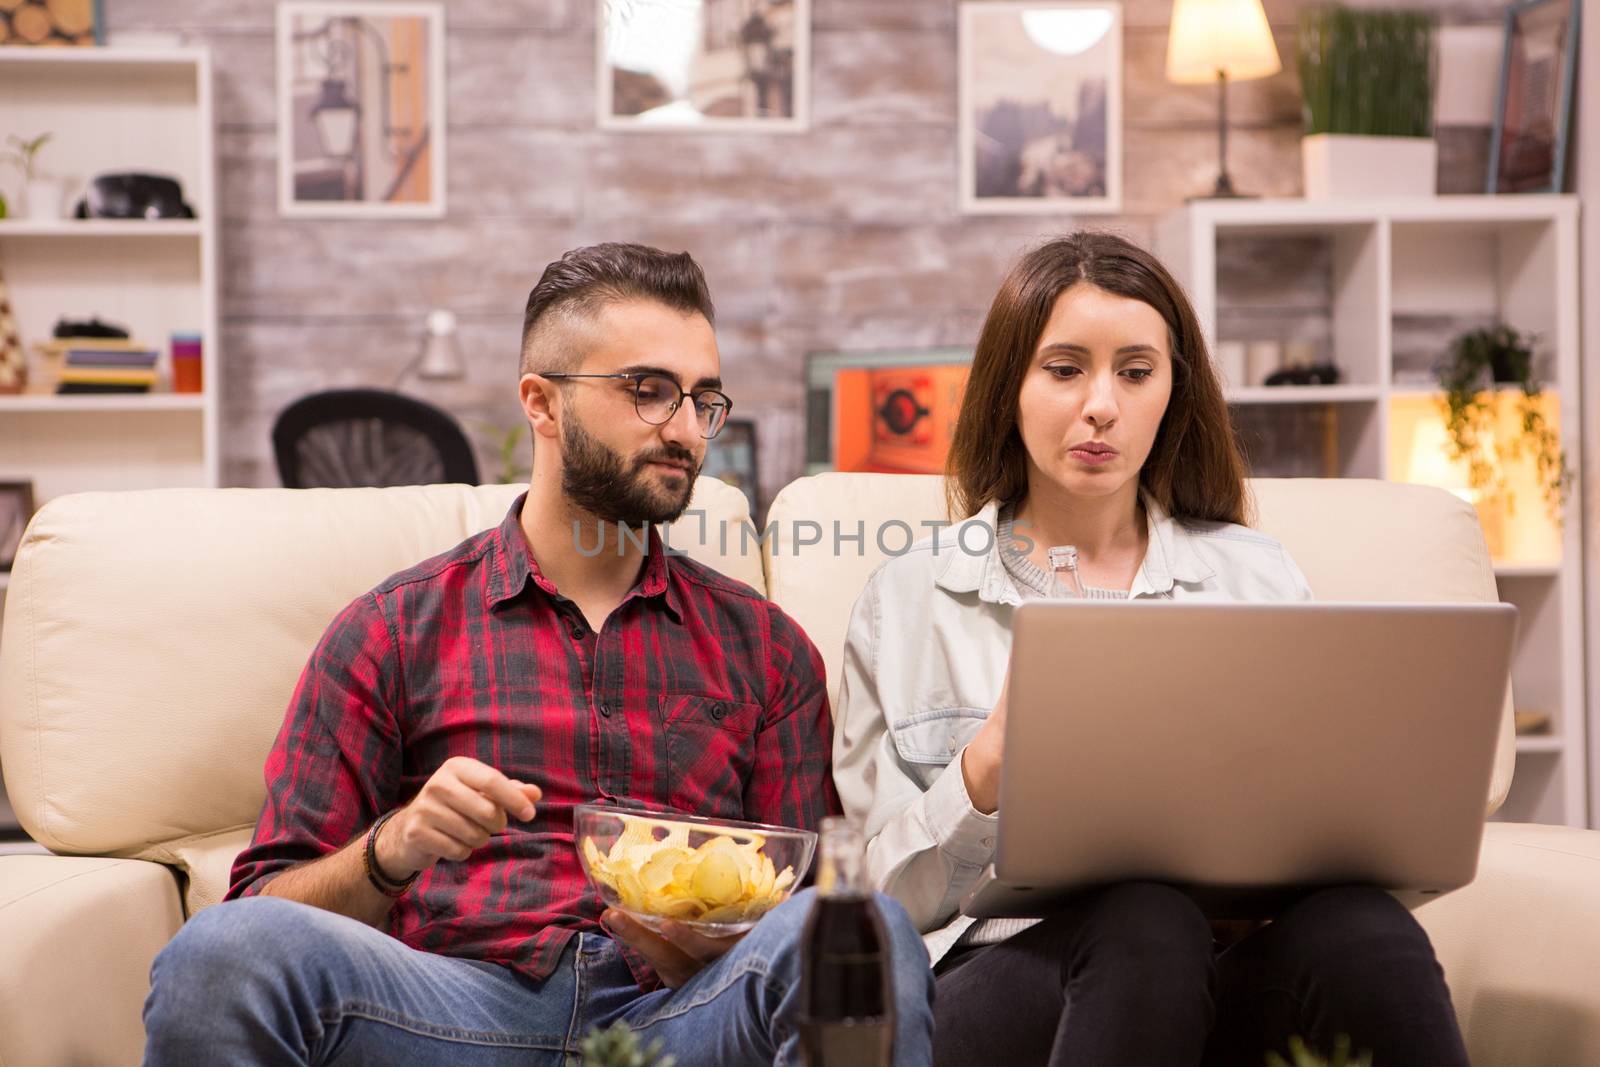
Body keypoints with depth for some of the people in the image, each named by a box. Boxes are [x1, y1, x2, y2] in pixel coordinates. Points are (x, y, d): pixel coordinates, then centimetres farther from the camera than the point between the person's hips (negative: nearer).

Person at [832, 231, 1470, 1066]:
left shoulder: (1258, 577, 17)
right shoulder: (907, 598, 12)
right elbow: (886, 896, 7)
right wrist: (990, 762, -12)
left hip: (1227, 952, 2)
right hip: (996, 974, -2)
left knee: (1361, 931, -33)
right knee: (1145, 924, -37)